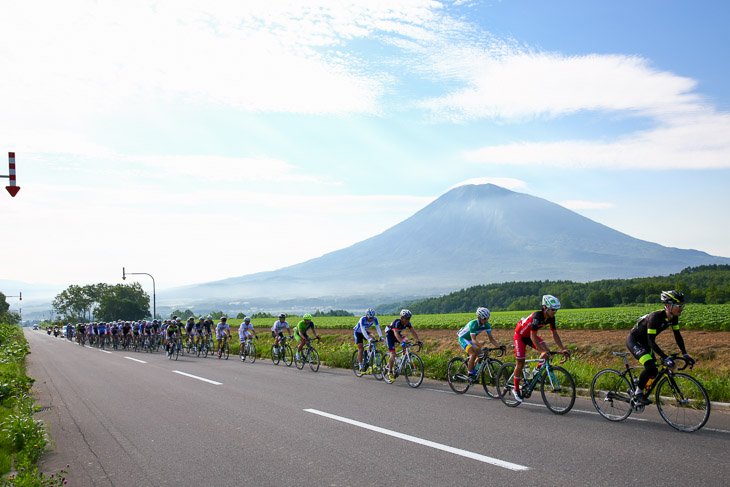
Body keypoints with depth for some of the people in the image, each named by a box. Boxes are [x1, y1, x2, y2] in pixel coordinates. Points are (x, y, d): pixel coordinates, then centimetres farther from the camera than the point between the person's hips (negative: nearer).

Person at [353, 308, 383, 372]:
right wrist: (368, 338, -54)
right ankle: (360, 366, -11)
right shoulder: (363, 319, -34)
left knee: (373, 338, -23)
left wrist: (381, 337, -40)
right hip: (358, 332, -5)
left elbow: (378, 328, -26)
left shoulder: (375, 319, -21)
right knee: (361, 349, -13)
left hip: (365, 331, 5)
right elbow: (363, 330, -42)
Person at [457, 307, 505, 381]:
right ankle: (470, 375, -15)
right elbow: (474, 340, -40)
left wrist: (499, 346, -25)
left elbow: (491, 338, -11)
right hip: (463, 338, -7)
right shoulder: (473, 324, -34)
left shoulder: (487, 325, -14)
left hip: (470, 339, 7)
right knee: (473, 354, -26)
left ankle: (474, 372, 11)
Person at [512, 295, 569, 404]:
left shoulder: (551, 318, -14)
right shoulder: (537, 316, -35)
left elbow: (555, 334, -6)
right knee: (520, 363, -7)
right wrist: (542, 351, -43)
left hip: (530, 335, 6)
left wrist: (562, 349, -15)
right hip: (520, 335, -6)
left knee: (547, 351, -17)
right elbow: (533, 336, -36)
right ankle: (516, 389, 7)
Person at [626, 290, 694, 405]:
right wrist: (666, 358, -41)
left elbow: (677, 336, 3)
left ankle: (634, 389, 24)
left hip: (644, 343, 9)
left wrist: (685, 355, -5)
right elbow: (651, 342, -35)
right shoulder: (656, 317, -33)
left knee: (654, 373, 3)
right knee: (650, 366, -26)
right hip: (633, 340, -8)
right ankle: (638, 392, -6)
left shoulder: (673, 317, -9)